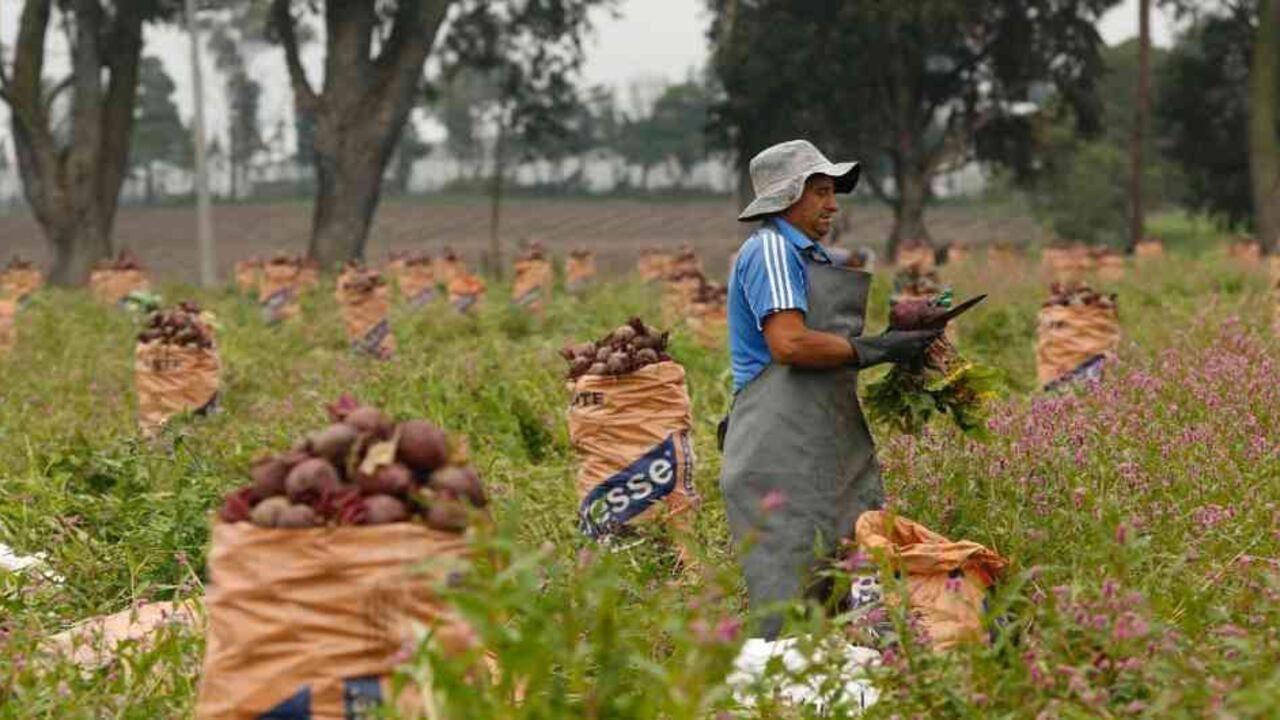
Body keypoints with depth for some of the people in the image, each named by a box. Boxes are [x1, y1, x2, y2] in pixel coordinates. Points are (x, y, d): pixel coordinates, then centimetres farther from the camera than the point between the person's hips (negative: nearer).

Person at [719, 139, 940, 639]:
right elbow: (789, 343, -19)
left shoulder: (803, 255, 24)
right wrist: (876, 349, -12)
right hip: (783, 450, -10)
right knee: (791, 597, -11)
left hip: (823, 444, 10)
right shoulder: (771, 249, -8)